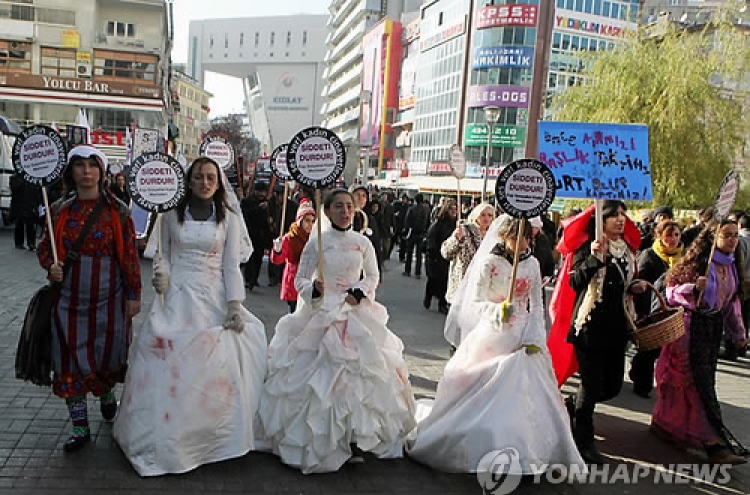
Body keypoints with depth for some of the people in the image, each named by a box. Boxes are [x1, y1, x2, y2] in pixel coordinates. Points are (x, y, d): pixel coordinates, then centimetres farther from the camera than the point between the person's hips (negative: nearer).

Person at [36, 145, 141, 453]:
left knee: (109, 354, 10)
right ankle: (80, 427, 19)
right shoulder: (59, 210, 3)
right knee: (70, 358, 5)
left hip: (108, 298, -2)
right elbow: (45, 247, 13)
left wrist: (133, 294, -4)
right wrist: (51, 266, -9)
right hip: (69, 298, 2)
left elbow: (130, 254, -3)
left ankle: (107, 396, 43)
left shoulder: (117, 209, -3)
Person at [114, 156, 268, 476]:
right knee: (170, 364, -1)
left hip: (214, 298, 0)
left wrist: (234, 305, -5)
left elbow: (231, 266, 2)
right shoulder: (172, 213, 5)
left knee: (216, 369, -3)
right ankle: (168, 436, 16)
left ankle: (213, 435, 16)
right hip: (177, 296, 1)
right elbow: (163, 254, 11)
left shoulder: (228, 217, 4)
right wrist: (161, 273, -11)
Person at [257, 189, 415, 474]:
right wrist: (314, 288, -20)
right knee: (318, 378, -3)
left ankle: (353, 442, 9)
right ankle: (315, 441, 11)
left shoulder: (363, 243, 4)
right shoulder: (316, 242, -2)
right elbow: (300, 280, 1)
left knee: (356, 376, -1)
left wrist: (359, 292, -6)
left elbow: (373, 277, 13)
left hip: (356, 316, 2)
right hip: (321, 314, -2)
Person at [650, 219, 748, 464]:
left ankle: (667, 423, 23)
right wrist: (694, 288, -30)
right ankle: (717, 444, -6)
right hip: (693, 326, -8)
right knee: (702, 382, -8)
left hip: (715, 326, 8)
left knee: (705, 378, 9)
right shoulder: (697, 261, -12)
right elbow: (672, 290, -12)